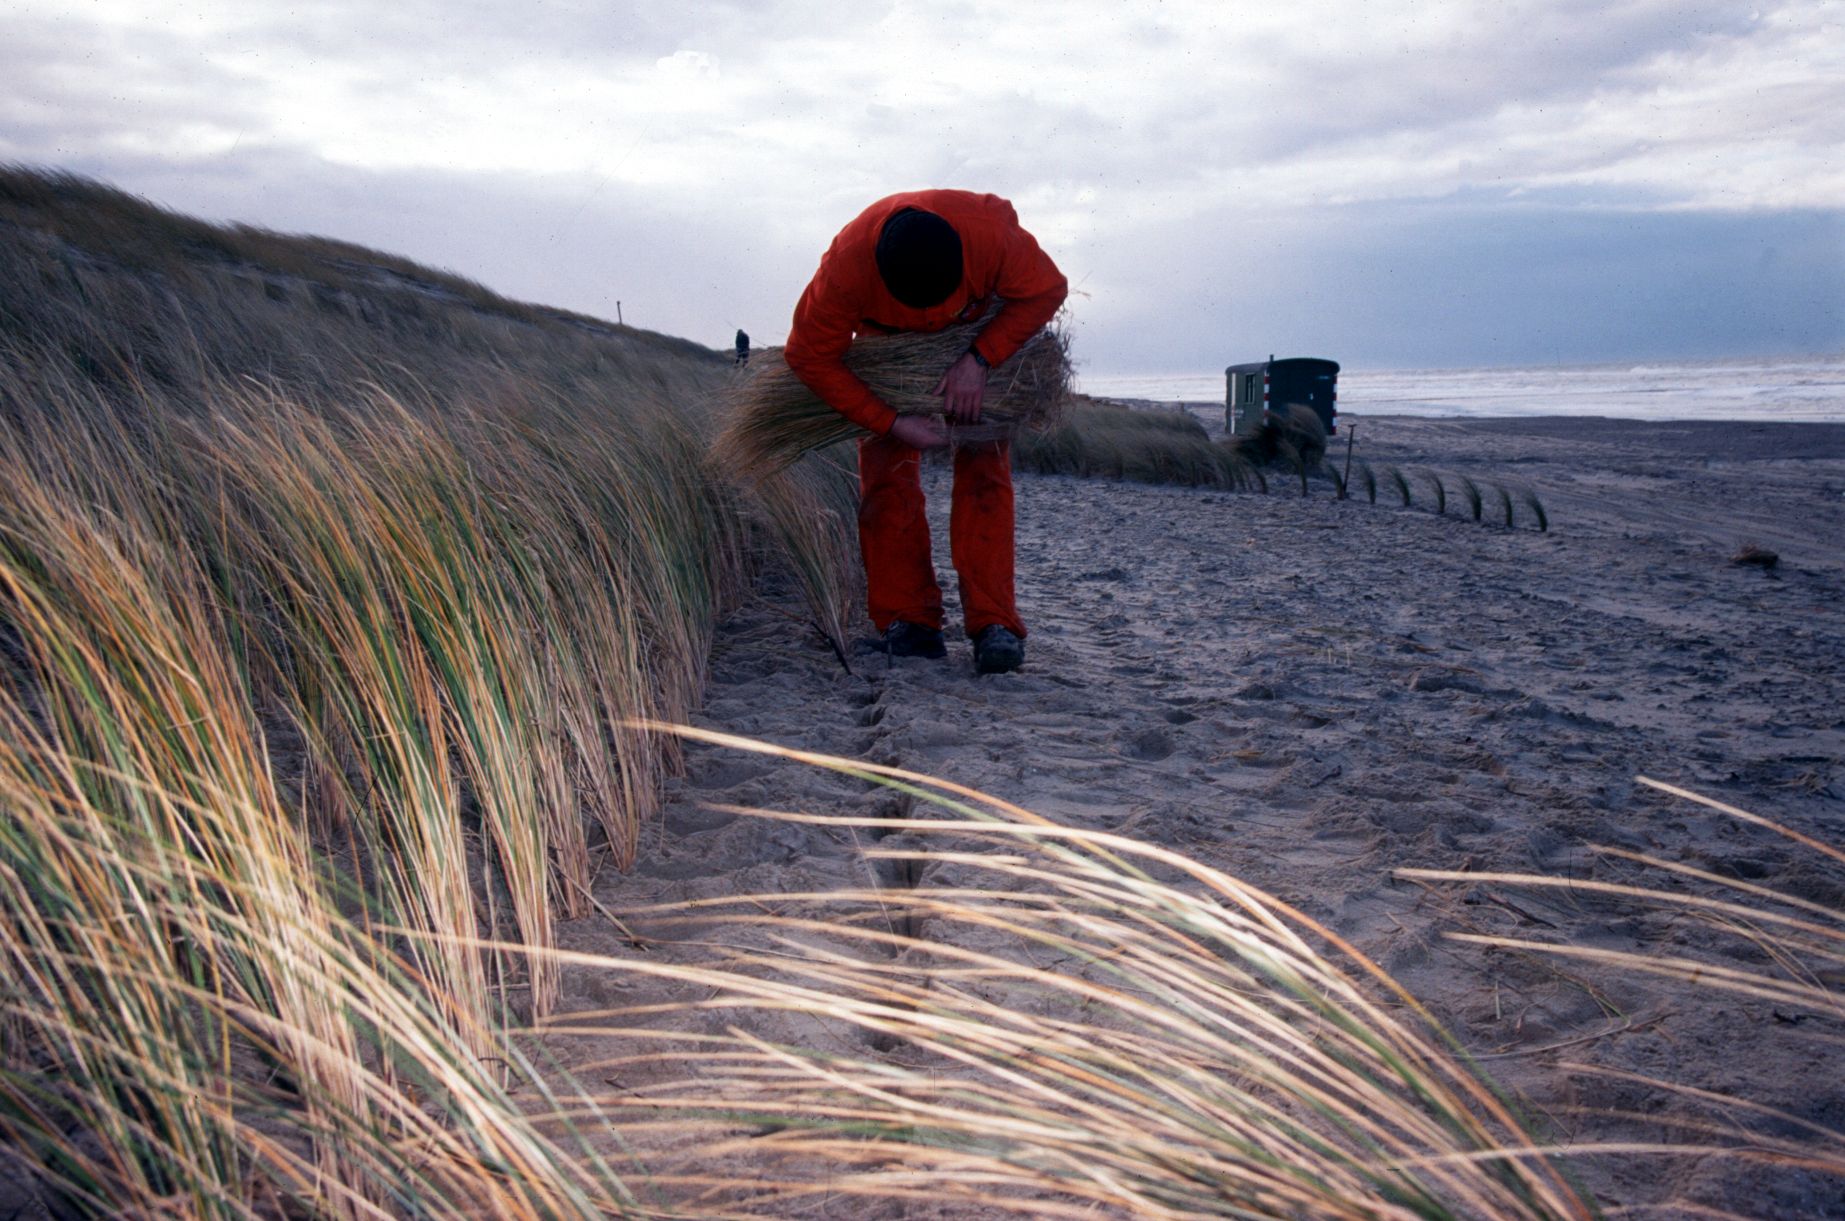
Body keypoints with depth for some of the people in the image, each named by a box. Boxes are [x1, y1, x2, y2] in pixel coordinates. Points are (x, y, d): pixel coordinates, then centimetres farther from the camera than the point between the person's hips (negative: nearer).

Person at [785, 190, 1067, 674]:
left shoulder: (992, 234, -40)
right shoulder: (846, 266, -38)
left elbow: (1047, 290, -22)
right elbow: (810, 357, -26)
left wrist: (978, 360, -32)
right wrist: (892, 423, -30)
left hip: (980, 333, 0)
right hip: (887, 339, 0)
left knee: (984, 468, -12)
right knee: (887, 473, -9)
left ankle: (993, 623, -13)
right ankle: (907, 622, -2)